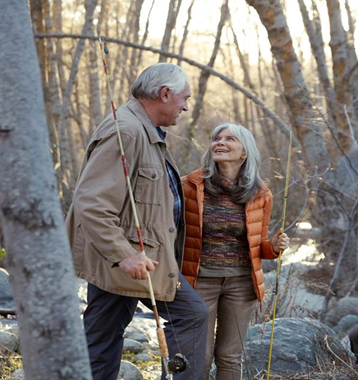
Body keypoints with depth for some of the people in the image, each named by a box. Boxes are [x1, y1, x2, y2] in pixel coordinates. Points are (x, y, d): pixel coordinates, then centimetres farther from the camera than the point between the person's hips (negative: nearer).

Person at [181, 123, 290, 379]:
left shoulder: (260, 194, 1)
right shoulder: (191, 185, -7)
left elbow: (257, 245, 12)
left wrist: (274, 247, -9)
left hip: (241, 281, 2)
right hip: (200, 280, -2)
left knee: (230, 356, 9)